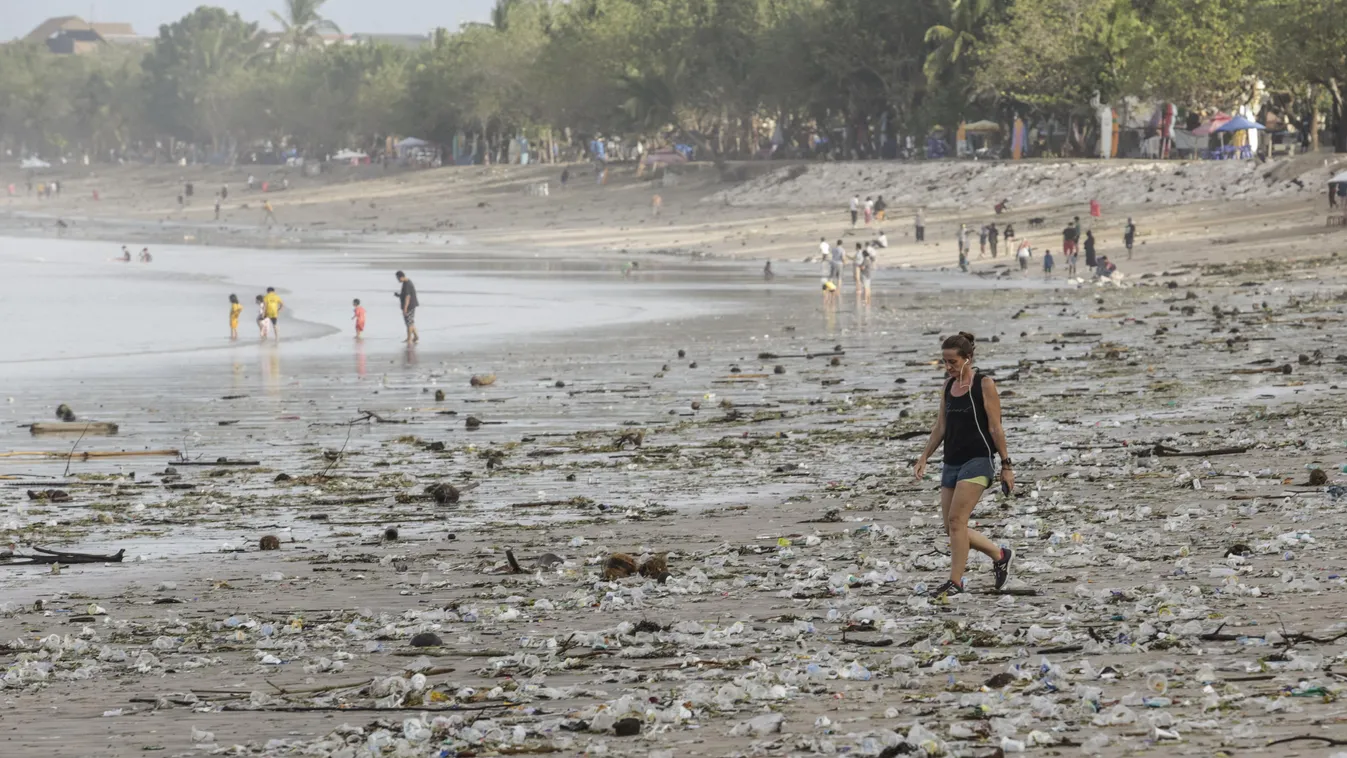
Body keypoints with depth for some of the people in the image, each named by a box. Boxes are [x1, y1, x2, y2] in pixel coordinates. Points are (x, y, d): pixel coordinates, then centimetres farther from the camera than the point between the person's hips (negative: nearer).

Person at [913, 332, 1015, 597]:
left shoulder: (984, 384, -7)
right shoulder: (949, 386, 12)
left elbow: (995, 428, -7)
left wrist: (1006, 465, -7)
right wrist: (924, 457, 11)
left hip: (977, 459, -7)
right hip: (952, 463, 7)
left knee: (956, 520, -16)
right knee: (951, 526, 5)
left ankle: (955, 582, -12)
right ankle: (1000, 555, 23)